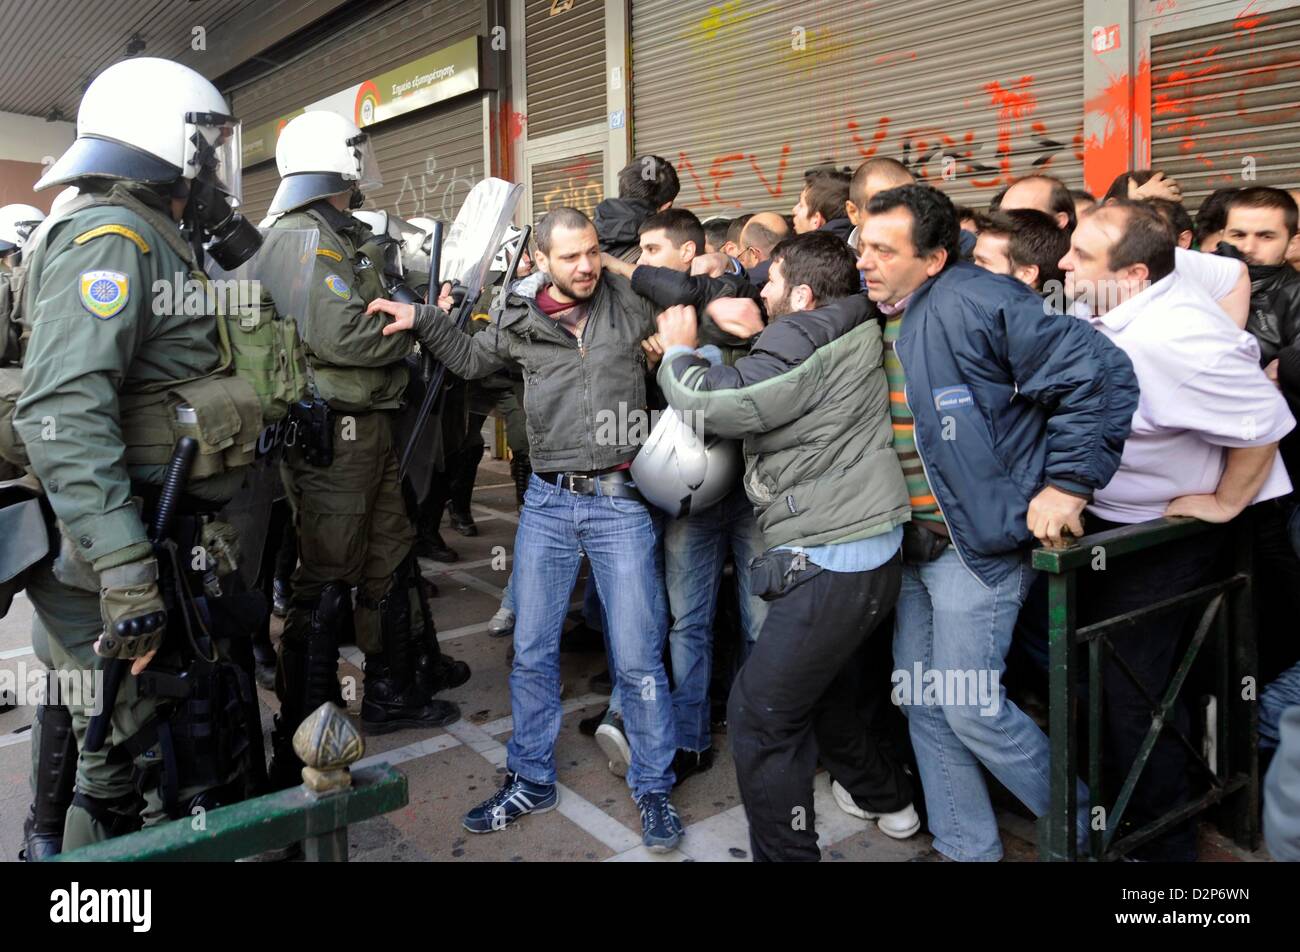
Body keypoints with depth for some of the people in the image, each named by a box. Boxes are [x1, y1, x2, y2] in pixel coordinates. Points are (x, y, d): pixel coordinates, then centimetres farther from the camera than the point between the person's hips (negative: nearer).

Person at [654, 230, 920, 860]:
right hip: (871, 549, 10)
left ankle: (785, 851, 9)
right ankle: (884, 796, 48)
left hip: (831, 561, -10)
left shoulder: (806, 346, -18)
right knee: (822, 683, 29)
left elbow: (711, 405, -19)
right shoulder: (852, 334, 11)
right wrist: (753, 336, 8)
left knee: (760, 715, -2)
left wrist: (679, 351, -2)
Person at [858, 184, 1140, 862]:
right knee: (921, 703, 13)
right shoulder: (876, 319, 7)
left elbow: (1100, 373, -20)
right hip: (912, 543, 8)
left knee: (969, 707, -4)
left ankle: (1086, 825, 24)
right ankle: (966, 846, 32)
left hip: (980, 540, -8)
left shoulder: (975, 303, -18)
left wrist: (1068, 483, -18)